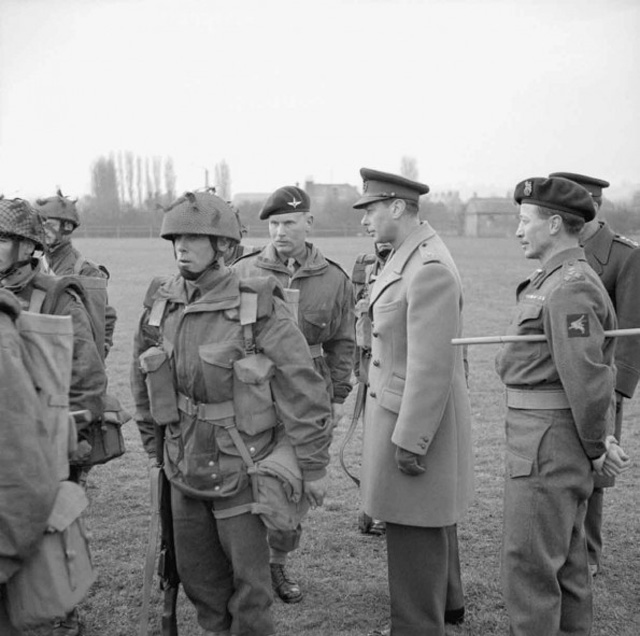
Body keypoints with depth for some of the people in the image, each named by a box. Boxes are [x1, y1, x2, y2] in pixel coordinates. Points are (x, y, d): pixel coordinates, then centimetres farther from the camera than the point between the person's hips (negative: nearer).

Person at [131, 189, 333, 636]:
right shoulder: (160, 304, -1)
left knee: (249, 578, 9)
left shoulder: (260, 308, -18)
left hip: (241, 469, -5)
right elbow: (143, 379, 13)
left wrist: (315, 467, -12)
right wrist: (152, 443, 16)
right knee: (197, 574, 19)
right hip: (184, 468, 5)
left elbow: (303, 388, -15)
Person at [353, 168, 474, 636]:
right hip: (402, 409, 10)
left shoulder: (430, 269, -21)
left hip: (417, 420, -10)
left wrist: (410, 441, -20)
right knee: (424, 533, 20)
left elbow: (431, 366, -23)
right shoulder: (409, 258, 10)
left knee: (415, 539, 3)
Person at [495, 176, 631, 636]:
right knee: (565, 562, 20)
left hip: (549, 442, -10)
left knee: (529, 565, -1)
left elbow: (586, 376, -23)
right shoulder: (559, 280, 14)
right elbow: (599, 370, 16)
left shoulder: (569, 288, -19)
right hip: (556, 440, 10)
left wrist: (596, 448, -12)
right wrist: (602, 436, 9)